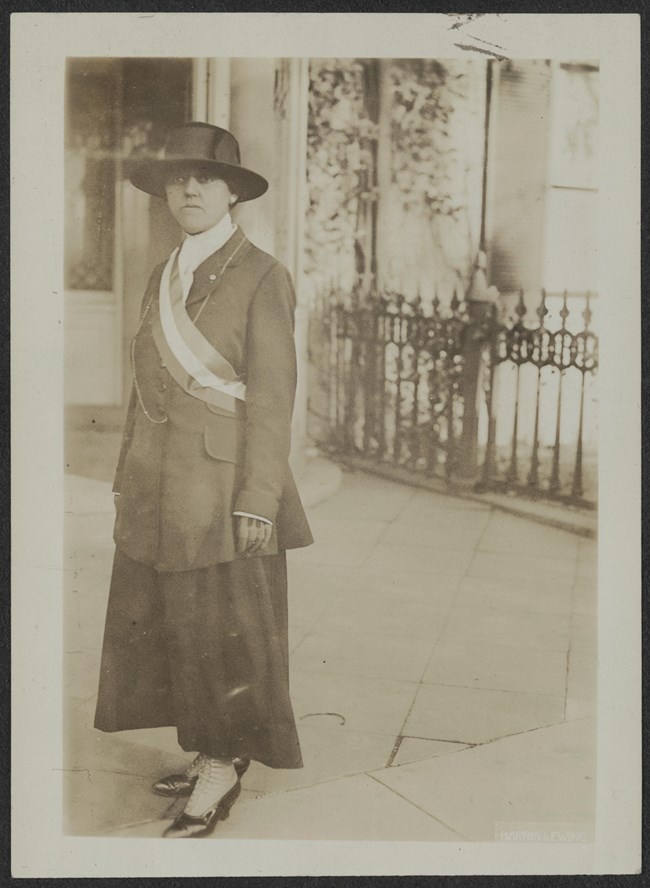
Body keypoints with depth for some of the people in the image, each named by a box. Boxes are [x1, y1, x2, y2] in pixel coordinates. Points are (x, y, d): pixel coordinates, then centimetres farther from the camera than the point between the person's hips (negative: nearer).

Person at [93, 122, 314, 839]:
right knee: (165, 626, 11)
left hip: (224, 487, -7)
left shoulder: (262, 278, -6)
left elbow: (271, 397, -11)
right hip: (160, 495, 7)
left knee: (223, 633, 2)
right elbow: (146, 388, 15)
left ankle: (219, 778, 17)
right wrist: (128, 481, 13)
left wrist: (258, 502, -16)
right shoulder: (164, 279, 13)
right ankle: (211, 759, 26)